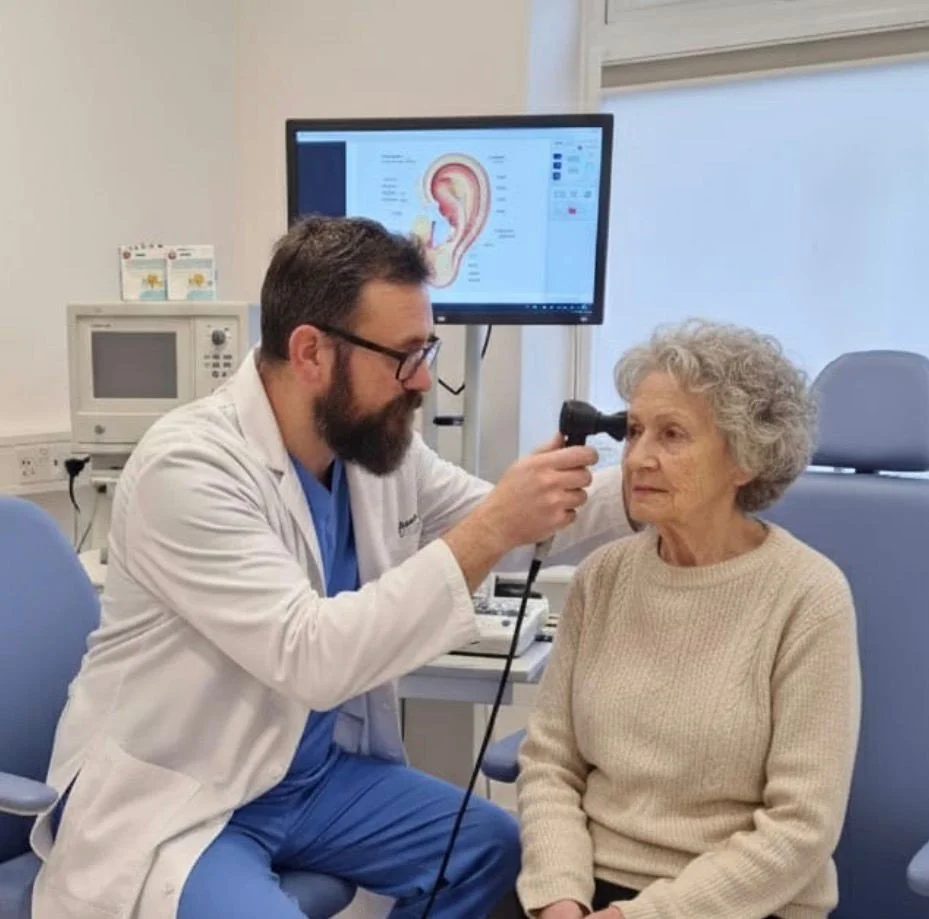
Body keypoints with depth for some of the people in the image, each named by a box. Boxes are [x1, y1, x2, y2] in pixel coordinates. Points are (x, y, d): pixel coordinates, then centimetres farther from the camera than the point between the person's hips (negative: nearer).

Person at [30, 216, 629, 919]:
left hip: (315, 772, 7)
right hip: (167, 803, -7)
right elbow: (312, 656, -34)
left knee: (494, 847, 2)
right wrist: (490, 528, -34)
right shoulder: (187, 466, -26)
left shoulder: (380, 444, -4)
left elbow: (512, 534, 7)